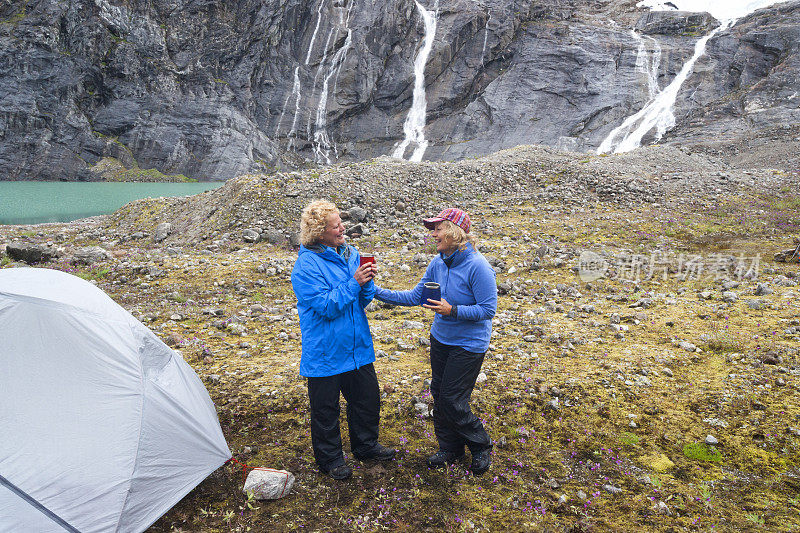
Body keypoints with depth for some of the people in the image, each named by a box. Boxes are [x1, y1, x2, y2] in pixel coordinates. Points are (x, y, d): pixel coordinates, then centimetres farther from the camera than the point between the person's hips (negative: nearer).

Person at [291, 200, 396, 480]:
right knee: (326, 408, 11)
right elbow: (326, 306, -23)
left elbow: (364, 299, 6)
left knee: (367, 398, 19)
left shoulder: (350, 253, 4)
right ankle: (329, 458, 32)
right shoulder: (306, 265, -17)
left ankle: (365, 445, 42)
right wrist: (354, 282, -25)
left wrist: (367, 281, -14)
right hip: (326, 352, -6)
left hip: (358, 347, 7)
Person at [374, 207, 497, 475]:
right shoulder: (437, 263, -2)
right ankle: (450, 449, 35)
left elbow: (488, 309, -19)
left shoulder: (477, 266, -22)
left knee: (452, 402, -2)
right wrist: (376, 291, -2)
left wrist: (453, 310, -29)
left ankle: (481, 446, 24)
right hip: (440, 339, 7)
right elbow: (415, 296, 4)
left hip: (468, 344, -7)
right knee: (439, 396, 14)